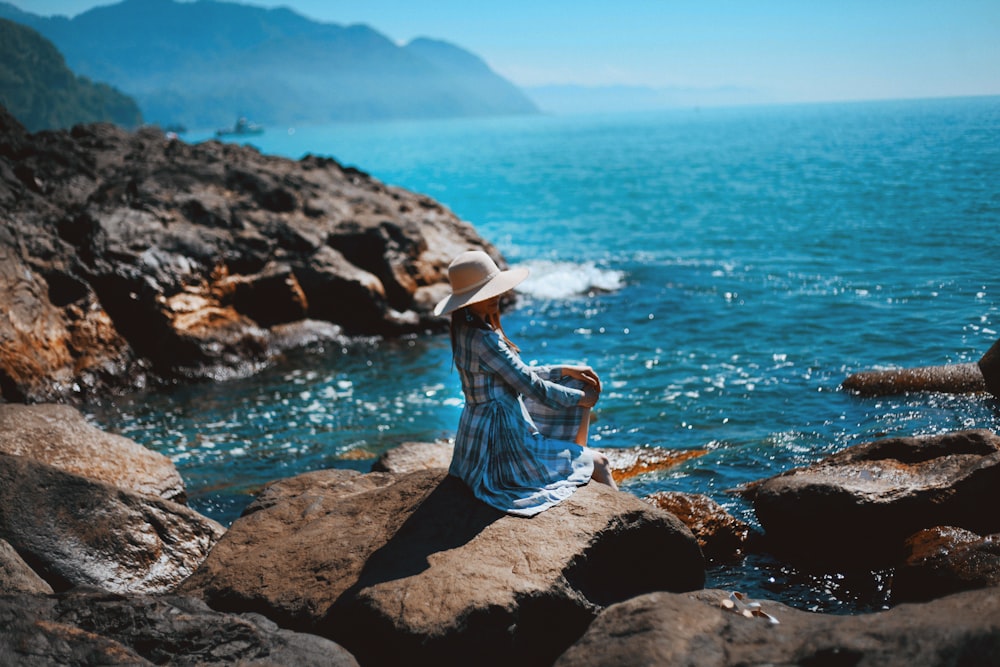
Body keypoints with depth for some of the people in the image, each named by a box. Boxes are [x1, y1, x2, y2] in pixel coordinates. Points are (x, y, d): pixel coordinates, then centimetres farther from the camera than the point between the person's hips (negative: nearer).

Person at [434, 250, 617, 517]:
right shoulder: (483, 340, -26)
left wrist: (565, 370, 7)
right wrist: (580, 398, -6)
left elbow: (520, 375, 14)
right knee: (599, 462, 5)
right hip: (504, 440, -10)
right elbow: (533, 388, -21)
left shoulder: (467, 330, 4)